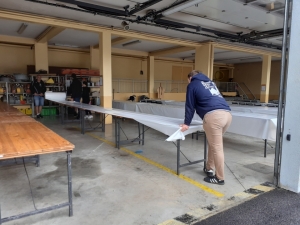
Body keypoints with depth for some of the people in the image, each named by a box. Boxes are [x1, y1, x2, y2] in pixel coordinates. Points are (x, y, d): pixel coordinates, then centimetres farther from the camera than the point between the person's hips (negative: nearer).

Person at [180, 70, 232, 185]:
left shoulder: (192, 85, 15)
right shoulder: (210, 82, 33)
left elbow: (190, 106, 12)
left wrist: (186, 123, 20)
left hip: (213, 116, -8)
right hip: (227, 114, 8)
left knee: (217, 148, 0)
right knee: (214, 144, 21)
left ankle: (220, 178, 10)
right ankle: (209, 168, 32)